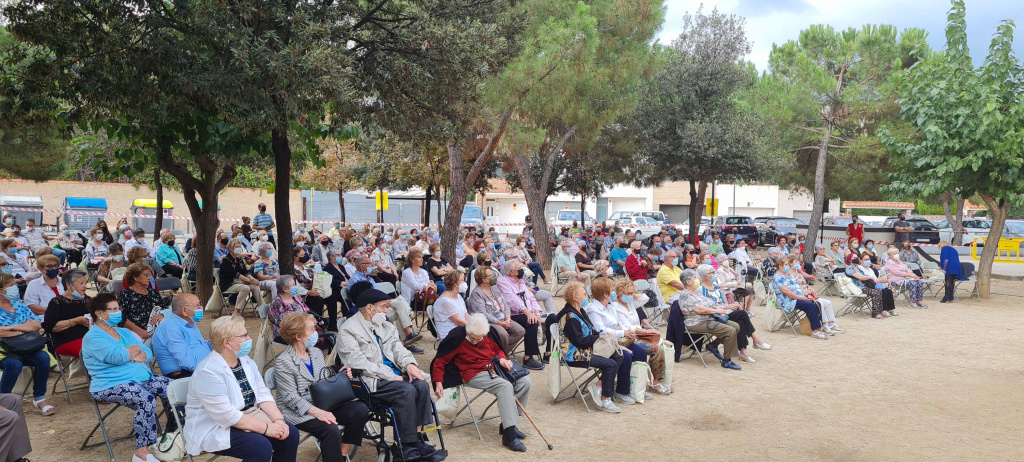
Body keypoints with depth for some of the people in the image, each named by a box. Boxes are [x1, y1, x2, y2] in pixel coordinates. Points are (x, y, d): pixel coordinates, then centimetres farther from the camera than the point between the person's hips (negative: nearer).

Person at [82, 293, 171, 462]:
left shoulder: (124, 332, 18)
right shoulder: (93, 337, -8)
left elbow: (148, 353, 11)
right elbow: (117, 356, -23)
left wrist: (131, 356, -11)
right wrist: (136, 349, -3)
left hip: (141, 378, 8)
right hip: (111, 386, -8)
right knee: (146, 399, -33)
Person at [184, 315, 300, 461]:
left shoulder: (246, 362, 4)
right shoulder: (208, 372, -23)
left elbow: (263, 395, 3)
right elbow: (226, 416, -28)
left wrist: (278, 420, -14)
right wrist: (266, 428, -25)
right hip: (214, 429, -8)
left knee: (291, 434, -7)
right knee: (261, 446, -29)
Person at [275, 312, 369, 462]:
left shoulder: (316, 353, 11)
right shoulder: (283, 362, -11)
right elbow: (290, 397, -17)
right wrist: (317, 412, -29)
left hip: (322, 404, 7)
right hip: (299, 412, -7)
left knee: (360, 410, -13)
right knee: (331, 430, -33)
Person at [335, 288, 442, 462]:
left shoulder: (385, 325, 17)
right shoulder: (349, 330, -7)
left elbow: (397, 348, 13)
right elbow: (359, 363, -16)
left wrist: (409, 364, -10)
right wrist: (390, 376, -19)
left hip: (394, 374, 7)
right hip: (370, 381, -7)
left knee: (422, 386, -19)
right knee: (406, 391, -28)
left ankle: (417, 439, -14)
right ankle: (408, 446, -18)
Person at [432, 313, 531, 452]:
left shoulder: (490, 332, 2)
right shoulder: (457, 337, -12)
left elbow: (498, 349, 22)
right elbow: (439, 361, -5)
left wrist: (502, 358, 0)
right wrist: (438, 383, -14)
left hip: (494, 368, 7)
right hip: (474, 374, -7)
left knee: (524, 381, -12)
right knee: (505, 386, -30)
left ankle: (506, 424, -4)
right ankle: (509, 435, -31)